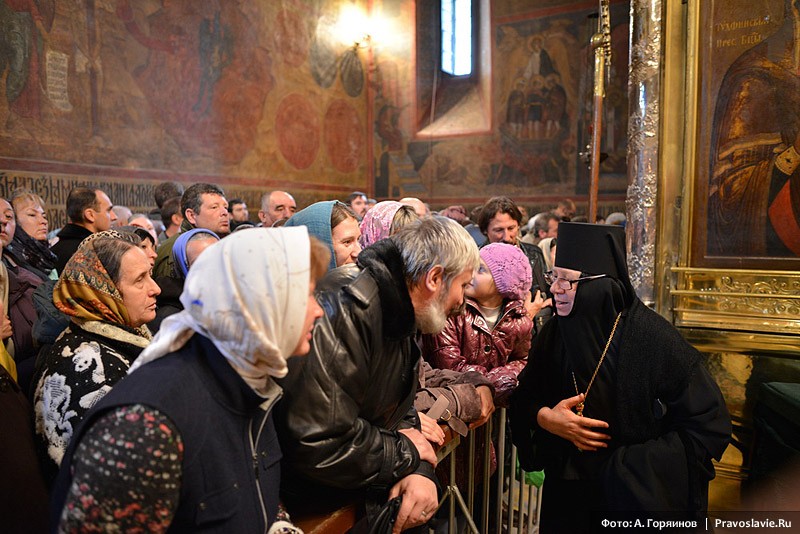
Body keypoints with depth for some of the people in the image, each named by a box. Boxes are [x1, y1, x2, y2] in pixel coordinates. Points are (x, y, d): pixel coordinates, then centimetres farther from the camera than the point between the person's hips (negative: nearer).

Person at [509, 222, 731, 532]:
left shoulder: (654, 340, -20)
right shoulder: (553, 334, -8)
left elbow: (710, 425, -16)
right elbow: (524, 396, 3)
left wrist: (626, 467, -18)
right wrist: (545, 418, -19)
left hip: (641, 498, -3)